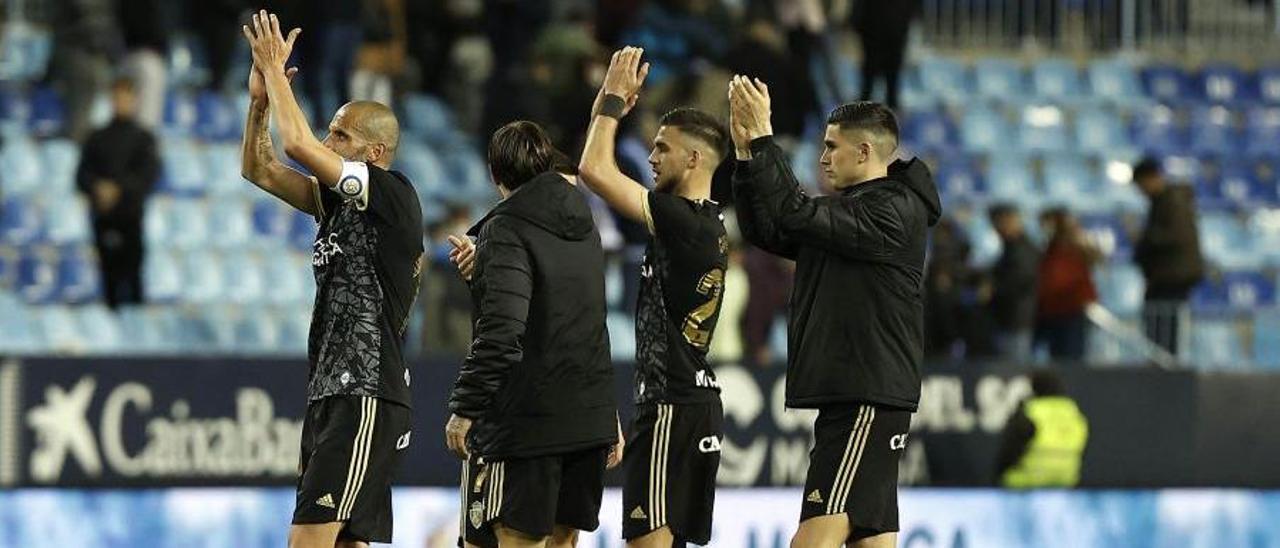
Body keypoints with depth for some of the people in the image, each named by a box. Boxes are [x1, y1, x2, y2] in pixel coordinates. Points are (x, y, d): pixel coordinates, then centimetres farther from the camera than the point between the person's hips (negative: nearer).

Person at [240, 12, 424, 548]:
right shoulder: (340, 200, 17)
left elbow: (298, 145, -17)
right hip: (330, 397, 10)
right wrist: (261, 96, 7)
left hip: (367, 399, -10)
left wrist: (275, 69, -6)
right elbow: (259, 169, 21)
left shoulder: (393, 193, -9)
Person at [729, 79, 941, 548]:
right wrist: (747, 152, 8)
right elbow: (765, 231, 18)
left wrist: (764, 139, -15)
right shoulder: (848, 210, 20)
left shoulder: (896, 211, -11)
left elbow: (799, 216, -19)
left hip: (869, 399, -10)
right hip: (846, 399, 10)